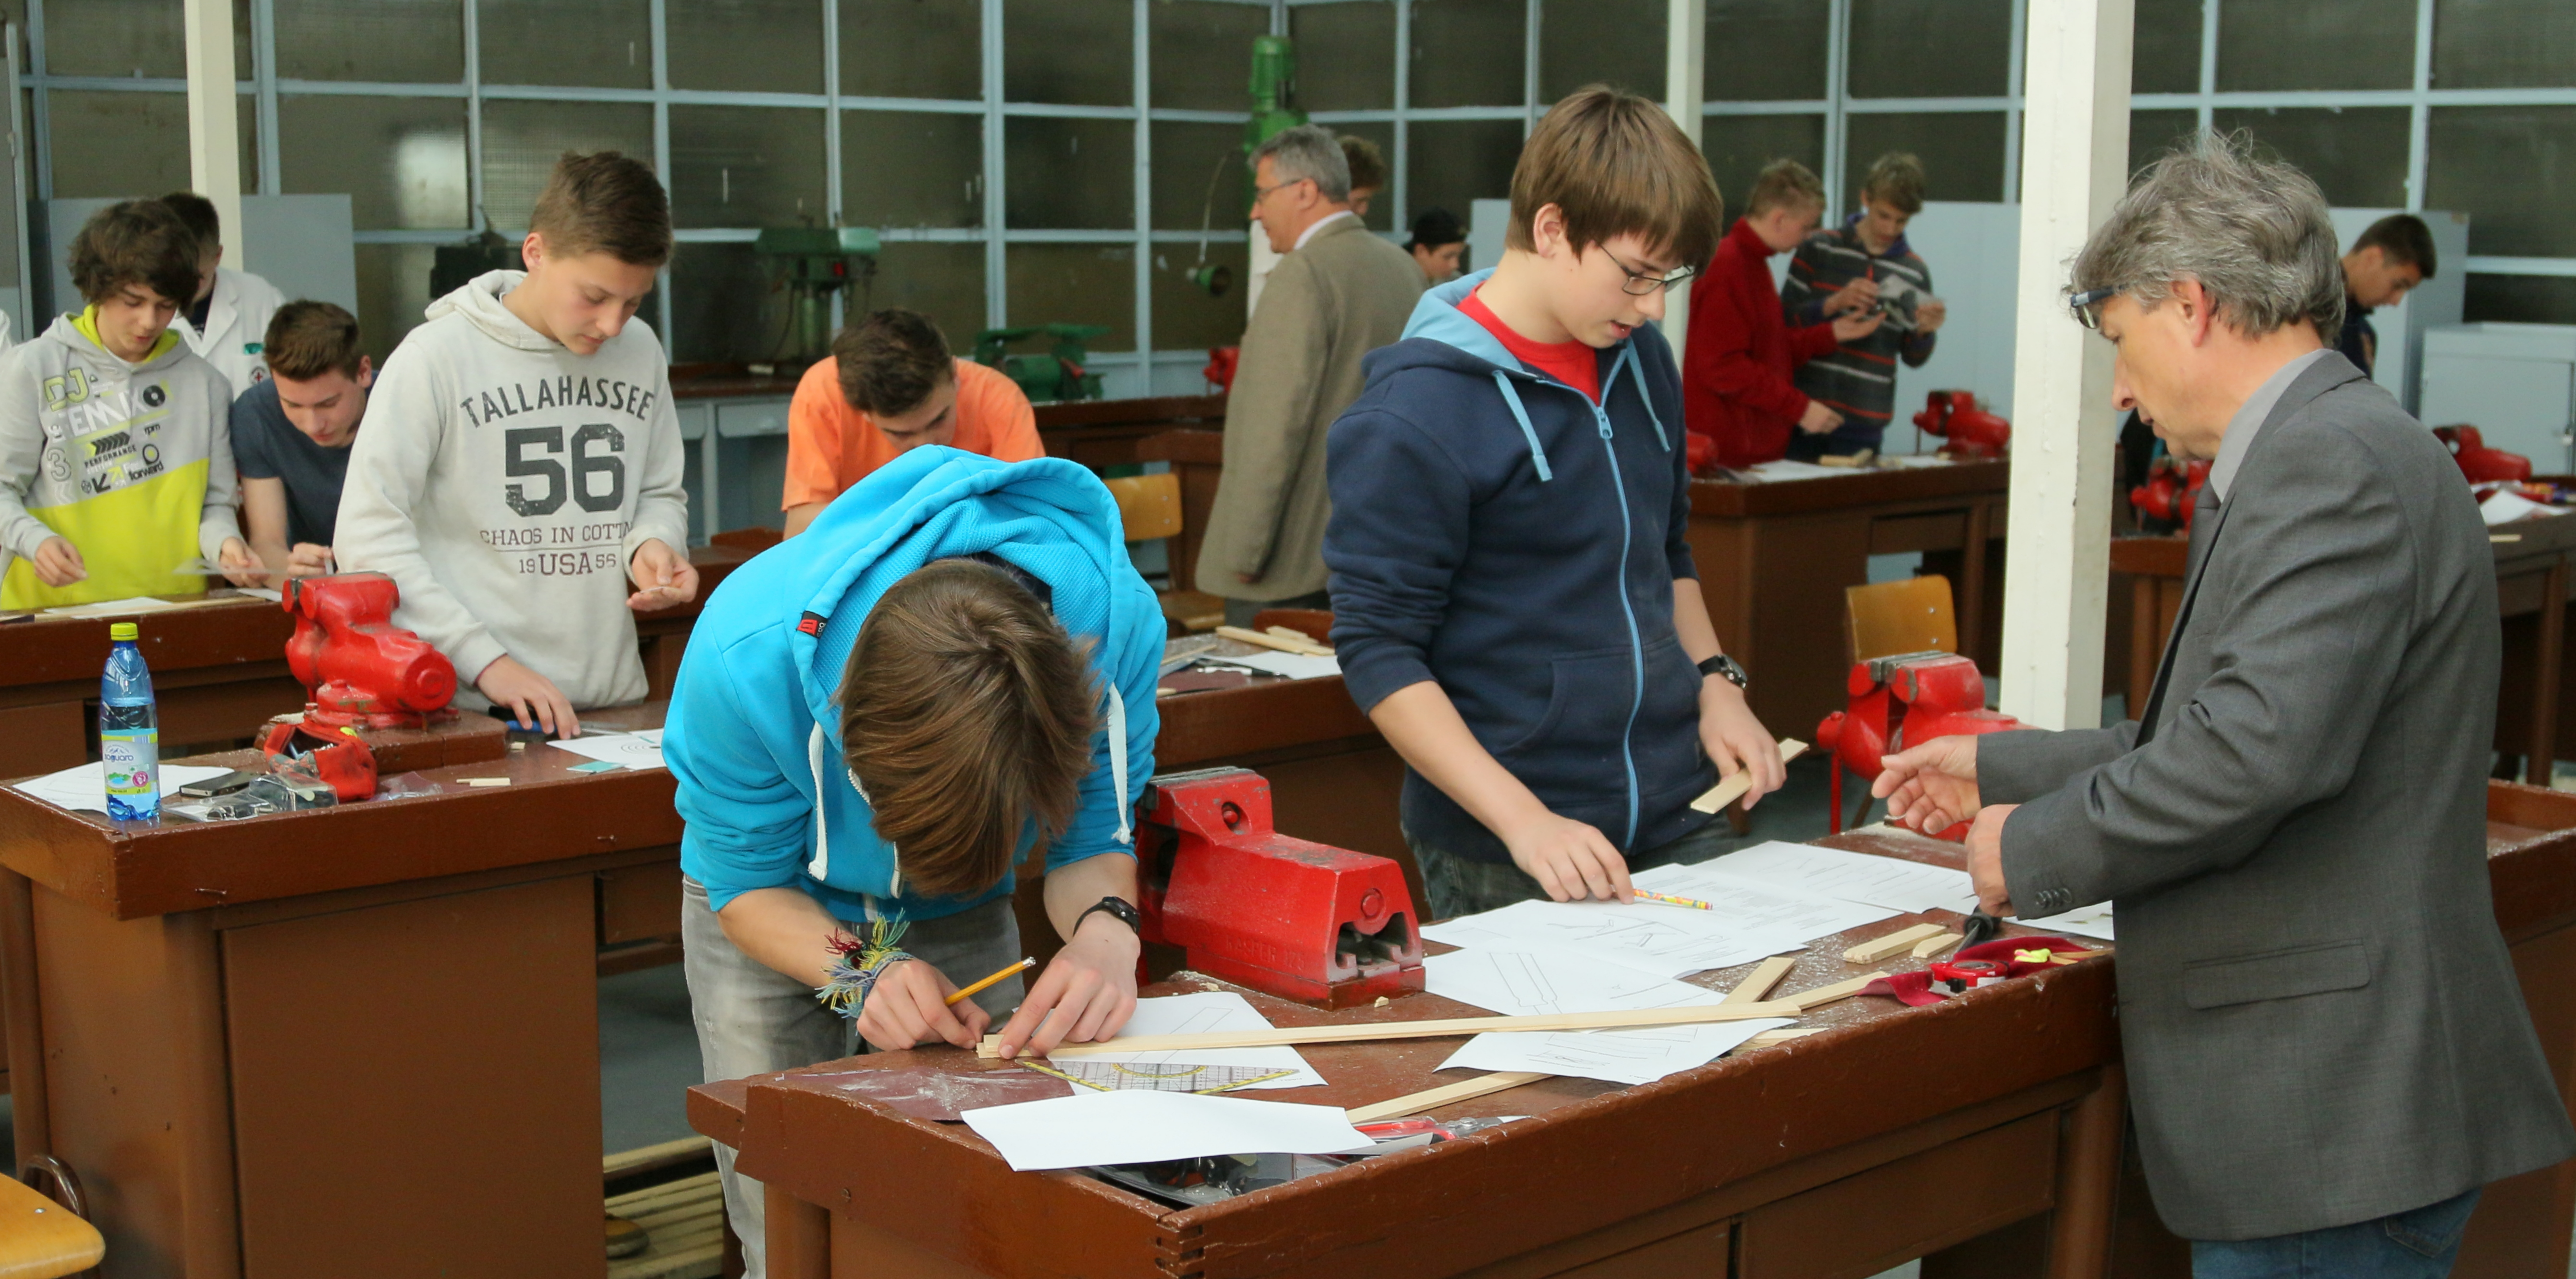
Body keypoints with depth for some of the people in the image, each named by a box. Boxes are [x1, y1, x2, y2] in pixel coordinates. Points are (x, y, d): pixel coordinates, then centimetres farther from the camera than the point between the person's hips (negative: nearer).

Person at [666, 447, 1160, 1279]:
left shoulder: (1117, 617, -35)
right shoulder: (746, 656, -39)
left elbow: (1092, 835, -18)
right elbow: (748, 881, -20)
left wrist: (1105, 932, -40)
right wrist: (862, 972, -38)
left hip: (961, 926, 2)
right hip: (782, 918, -1)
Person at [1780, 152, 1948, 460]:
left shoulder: (1915, 272, 6)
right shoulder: (1819, 248, 1)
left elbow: (1913, 359, 11)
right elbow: (1786, 322, -2)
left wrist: (1925, 331, -9)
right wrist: (1835, 303, -17)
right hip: (1804, 412, -1)